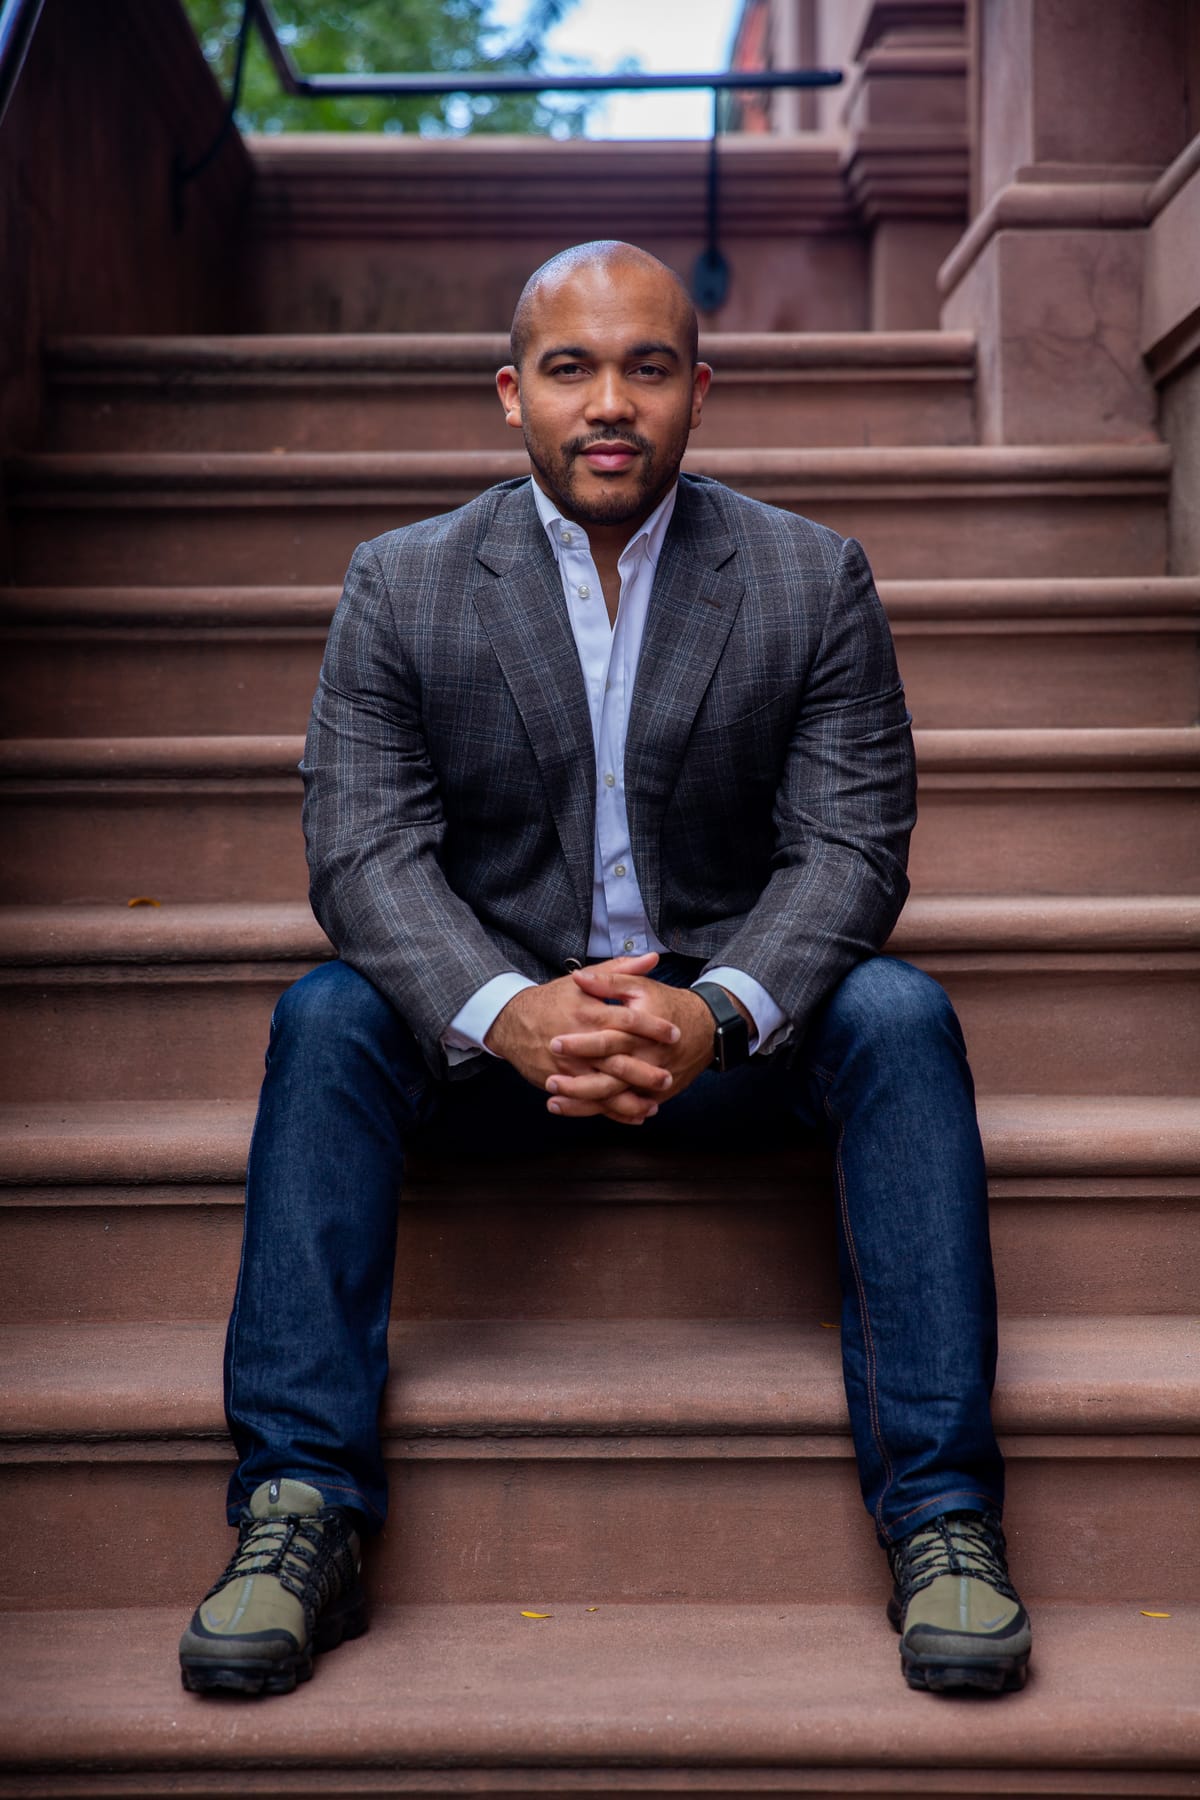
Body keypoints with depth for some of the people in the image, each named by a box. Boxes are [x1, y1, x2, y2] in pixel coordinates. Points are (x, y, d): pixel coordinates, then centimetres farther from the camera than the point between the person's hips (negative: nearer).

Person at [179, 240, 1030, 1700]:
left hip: (731, 1026, 0)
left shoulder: (814, 578, -1)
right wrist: (508, 1014, -31)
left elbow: (850, 845, -9)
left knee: (900, 1015, -27)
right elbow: (364, 852, -11)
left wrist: (714, 1012, -30)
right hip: (493, 1031, 0)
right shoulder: (401, 584, -1)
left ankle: (938, 1508, -24)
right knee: (326, 1017, -27)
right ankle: (299, 1509, -25)